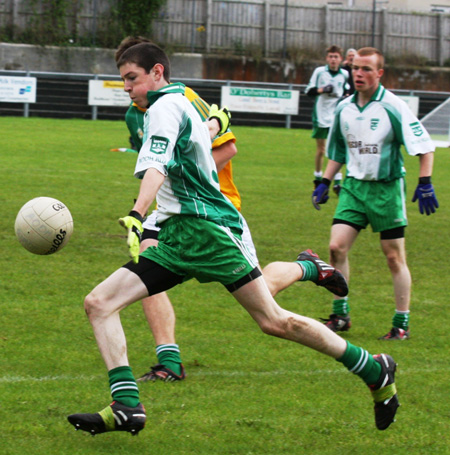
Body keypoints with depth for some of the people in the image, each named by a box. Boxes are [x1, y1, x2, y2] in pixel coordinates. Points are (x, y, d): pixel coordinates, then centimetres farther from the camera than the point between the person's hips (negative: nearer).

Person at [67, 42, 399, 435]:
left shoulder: (165, 105, -5)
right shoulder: (183, 105, 22)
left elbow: (156, 167, -22)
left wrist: (136, 217, -37)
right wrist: (216, 120, 70)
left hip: (205, 227, -10)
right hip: (175, 238, 10)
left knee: (274, 321, -9)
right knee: (99, 303, -5)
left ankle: (375, 371, 4)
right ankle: (126, 408, -18)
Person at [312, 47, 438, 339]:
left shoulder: (393, 107, -12)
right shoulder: (344, 108, 6)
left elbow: (424, 145, -11)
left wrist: (425, 183, -18)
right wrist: (325, 183, 15)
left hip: (387, 188, -5)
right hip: (354, 186, 5)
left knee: (395, 258, 0)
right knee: (337, 246, -8)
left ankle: (402, 324, 9)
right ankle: (341, 315, 5)